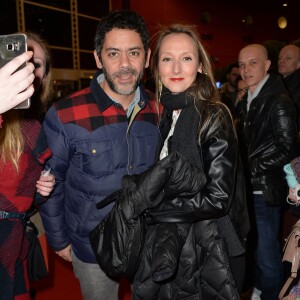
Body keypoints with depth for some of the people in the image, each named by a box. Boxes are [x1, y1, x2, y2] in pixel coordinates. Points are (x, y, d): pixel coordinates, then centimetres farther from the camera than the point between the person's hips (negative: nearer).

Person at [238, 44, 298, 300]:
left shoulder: (279, 101, -13)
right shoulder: (248, 100, 12)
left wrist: (251, 168, -16)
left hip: (265, 191, -7)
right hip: (249, 188, 7)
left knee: (267, 252, 3)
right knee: (257, 247, 21)